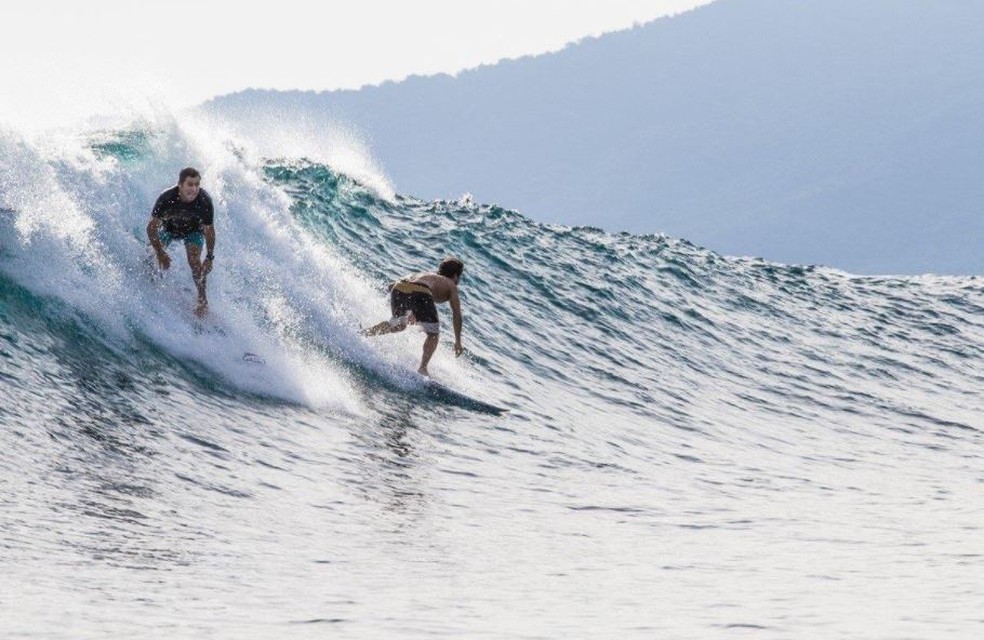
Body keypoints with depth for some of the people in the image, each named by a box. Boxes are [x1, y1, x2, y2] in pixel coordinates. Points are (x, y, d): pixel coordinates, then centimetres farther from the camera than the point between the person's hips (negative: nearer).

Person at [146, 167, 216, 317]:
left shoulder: (204, 201, -34)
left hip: (193, 230, -1)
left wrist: (210, 258, -19)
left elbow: (209, 230, -20)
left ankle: (202, 299, -5)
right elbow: (152, 227, -28)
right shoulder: (166, 198, -38)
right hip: (169, 227, 1)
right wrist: (160, 253, -28)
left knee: (194, 261, -19)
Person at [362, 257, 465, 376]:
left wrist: (409, 311, 38)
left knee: (398, 325, 33)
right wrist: (458, 341, 21)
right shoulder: (450, 285, 26)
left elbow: (391, 286, 34)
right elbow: (456, 315, 17)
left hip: (399, 287, 6)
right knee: (433, 334, 14)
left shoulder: (424, 275, 39)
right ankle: (422, 369, 3)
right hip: (419, 293, -6)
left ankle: (361, 334, 28)